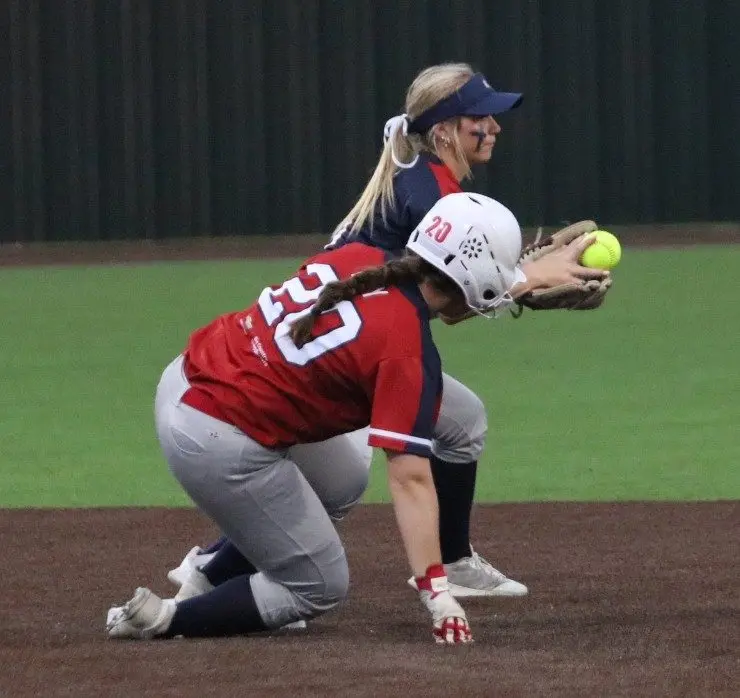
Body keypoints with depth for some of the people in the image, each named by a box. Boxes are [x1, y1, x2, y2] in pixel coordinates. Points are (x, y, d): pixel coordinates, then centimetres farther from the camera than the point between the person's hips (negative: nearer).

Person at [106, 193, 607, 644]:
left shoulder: (357, 260, 4)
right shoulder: (410, 352, -16)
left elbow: (454, 286, 26)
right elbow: (410, 478, -21)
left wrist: (540, 274, 34)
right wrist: (437, 595, -22)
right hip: (221, 446, -9)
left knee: (338, 481, 31)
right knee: (320, 589, 8)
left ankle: (209, 574, 32)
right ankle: (165, 619, -2)